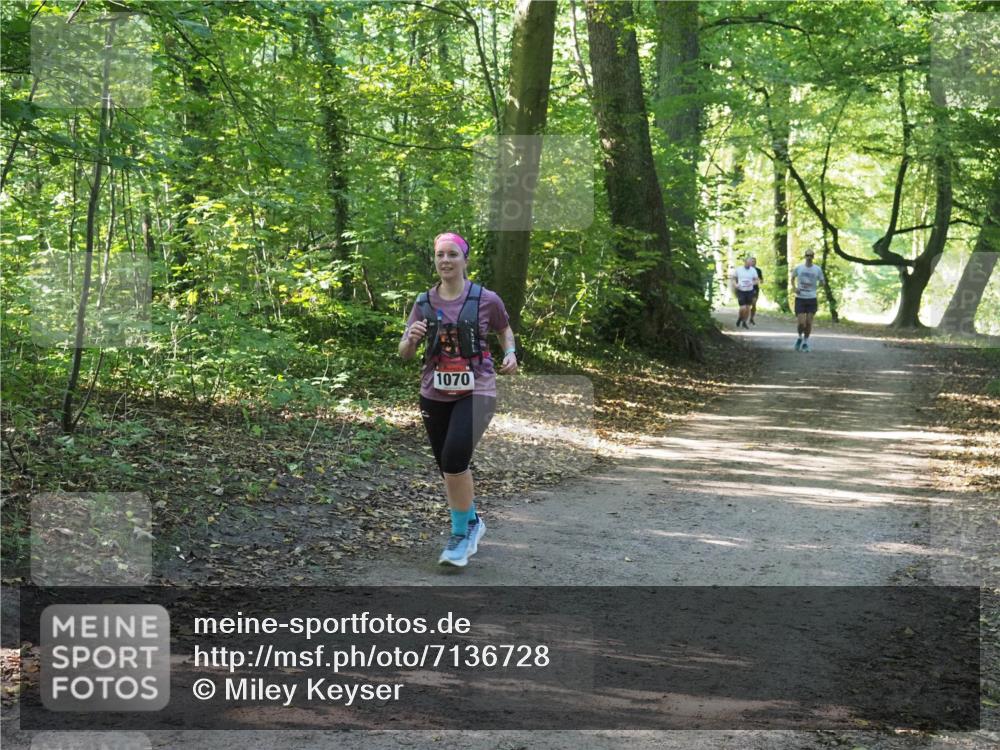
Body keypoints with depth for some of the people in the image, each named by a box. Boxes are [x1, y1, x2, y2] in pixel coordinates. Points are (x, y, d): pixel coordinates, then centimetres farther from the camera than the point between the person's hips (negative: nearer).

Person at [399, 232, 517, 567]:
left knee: (454, 457, -23)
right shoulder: (424, 303, 2)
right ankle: (472, 521, 39)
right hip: (435, 393, 4)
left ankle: (460, 533, -6)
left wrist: (510, 353, -3)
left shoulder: (486, 299, -4)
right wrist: (411, 338, -19)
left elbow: (504, 328, 16)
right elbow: (404, 354, 3)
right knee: (450, 465, 14)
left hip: (476, 391, -4)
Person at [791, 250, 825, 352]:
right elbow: (793, 278, 16)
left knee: (809, 323, 2)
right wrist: (795, 288, 0)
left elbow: (822, 281, 12)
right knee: (801, 323, -8)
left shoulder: (818, 269, -1)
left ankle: (805, 342, 19)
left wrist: (816, 289, -6)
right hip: (800, 298, -1)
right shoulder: (798, 268, -1)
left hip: (812, 298, 1)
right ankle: (800, 337, 22)